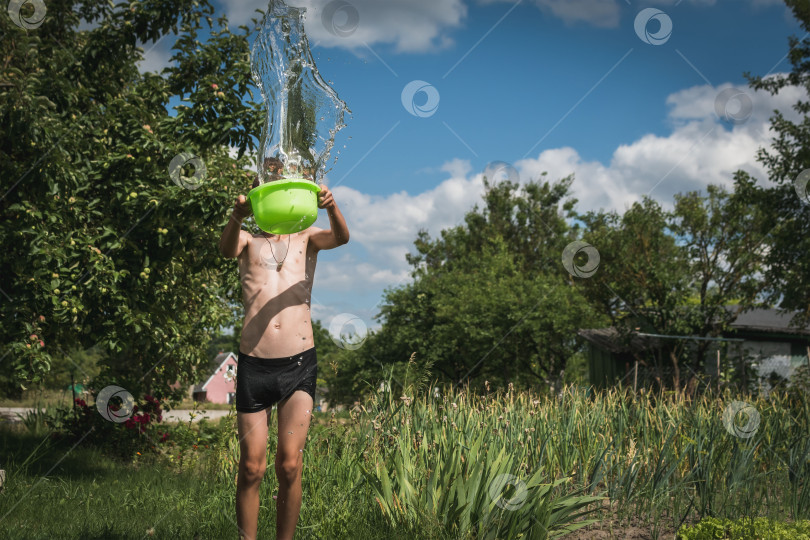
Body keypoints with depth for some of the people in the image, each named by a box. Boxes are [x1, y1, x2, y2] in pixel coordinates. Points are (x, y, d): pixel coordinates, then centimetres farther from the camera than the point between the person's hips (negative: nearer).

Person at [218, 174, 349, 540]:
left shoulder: (306, 238, 13)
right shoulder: (248, 241, 11)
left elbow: (341, 237, -8)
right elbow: (227, 249, -13)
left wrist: (331, 207, -31)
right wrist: (237, 216, -35)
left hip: (299, 364, 0)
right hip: (254, 365, 0)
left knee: (289, 465, -5)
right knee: (251, 468, 1)